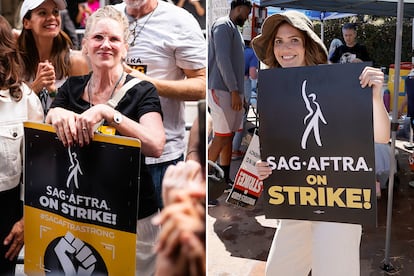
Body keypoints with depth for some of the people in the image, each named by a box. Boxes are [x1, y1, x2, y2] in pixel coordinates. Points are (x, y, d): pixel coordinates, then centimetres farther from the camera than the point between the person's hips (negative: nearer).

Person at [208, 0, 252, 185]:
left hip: (233, 91, 9)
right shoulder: (223, 25, -7)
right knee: (221, 138, -10)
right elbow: (222, 59, -17)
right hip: (222, 90, -9)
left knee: (229, 136, 9)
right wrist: (234, 91, -19)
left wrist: (239, 92, 17)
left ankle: (225, 179, 14)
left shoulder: (234, 29, 22)